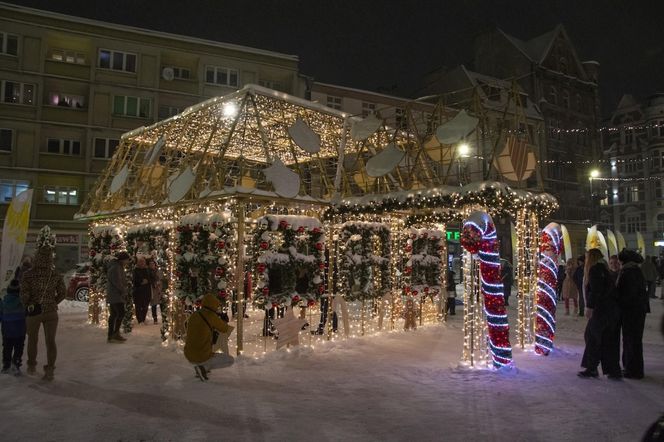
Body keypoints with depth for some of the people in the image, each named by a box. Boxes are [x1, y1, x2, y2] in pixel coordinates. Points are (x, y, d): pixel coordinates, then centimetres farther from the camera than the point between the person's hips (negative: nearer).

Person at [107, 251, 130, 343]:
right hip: (115, 295, -11)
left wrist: (125, 290, 11)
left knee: (114, 315, 11)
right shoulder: (115, 267, -15)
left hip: (114, 296, 11)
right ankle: (115, 333, -8)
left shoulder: (119, 267, 18)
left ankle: (111, 336, 14)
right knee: (121, 313, -13)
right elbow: (117, 282, -21)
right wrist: (125, 291, -12)